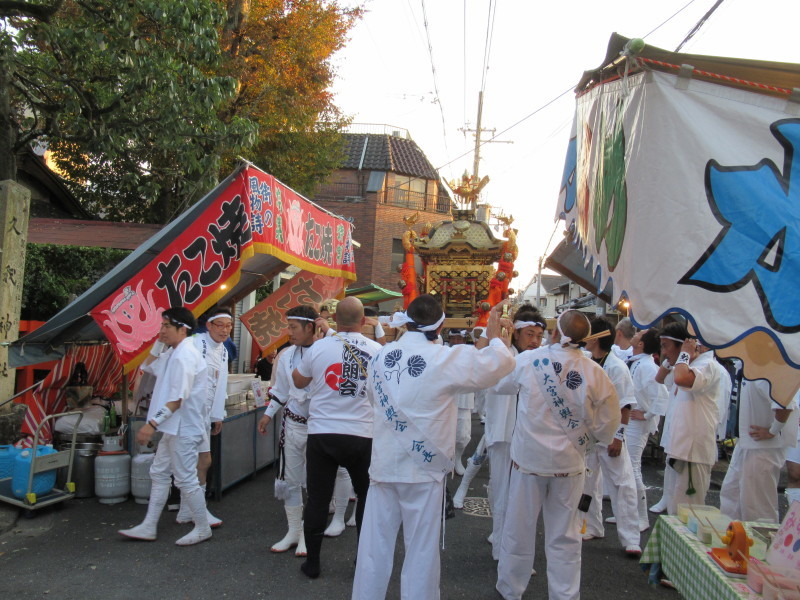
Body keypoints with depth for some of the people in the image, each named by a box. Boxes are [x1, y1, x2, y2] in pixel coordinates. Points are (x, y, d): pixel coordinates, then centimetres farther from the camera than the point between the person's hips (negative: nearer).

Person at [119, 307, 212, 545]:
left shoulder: (184, 356, -21)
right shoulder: (173, 353, 11)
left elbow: (177, 399, -26)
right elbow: (149, 367, 25)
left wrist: (152, 424, -28)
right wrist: (157, 344, 12)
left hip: (184, 429, -11)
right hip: (173, 428, 11)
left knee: (186, 479, 0)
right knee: (159, 474, 17)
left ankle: (203, 528, 15)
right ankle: (149, 527, 27)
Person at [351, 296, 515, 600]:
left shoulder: (382, 355, 1)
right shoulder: (447, 359, -15)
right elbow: (501, 363, -9)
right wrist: (495, 336, 9)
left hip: (383, 464, 5)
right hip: (423, 468, -4)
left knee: (375, 545, 14)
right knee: (421, 550, 10)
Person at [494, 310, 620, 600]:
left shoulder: (527, 360, -14)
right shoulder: (595, 373, -12)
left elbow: (498, 385, 5)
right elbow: (606, 429, -4)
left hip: (529, 458, 0)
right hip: (569, 463, 1)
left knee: (519, 529, 15)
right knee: (564, 537, 13)